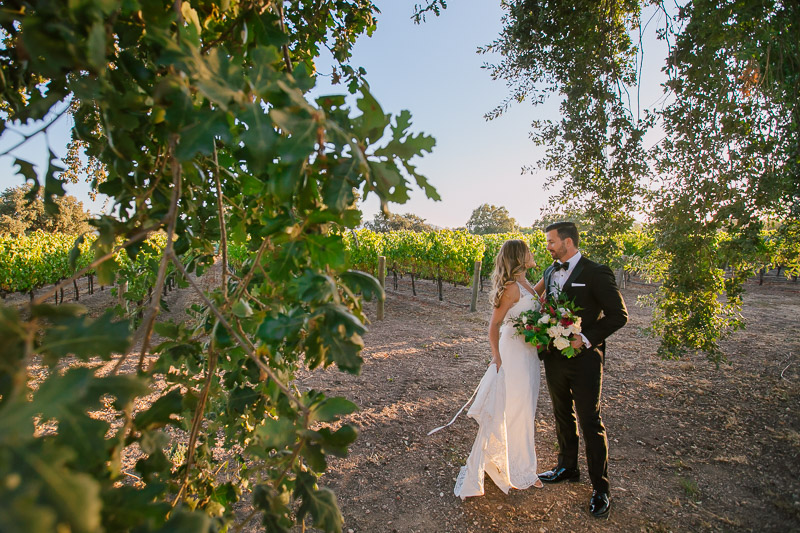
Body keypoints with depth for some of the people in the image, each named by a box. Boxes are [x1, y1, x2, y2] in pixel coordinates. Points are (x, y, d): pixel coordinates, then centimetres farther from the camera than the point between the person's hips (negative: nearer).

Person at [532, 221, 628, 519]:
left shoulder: (595, 273, -12)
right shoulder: (550, 272, 8)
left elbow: (618, 315, -14)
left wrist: (586, 338, -21)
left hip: (583, 358, -6)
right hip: (555, 357, 7)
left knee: (590, 424, 4)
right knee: (563, 417, 20)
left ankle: (600, 488, 21)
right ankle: (567, 468, 41)